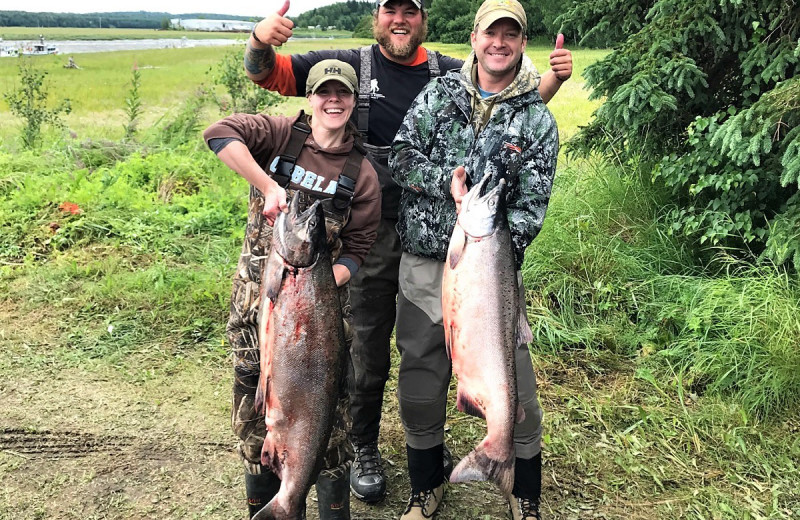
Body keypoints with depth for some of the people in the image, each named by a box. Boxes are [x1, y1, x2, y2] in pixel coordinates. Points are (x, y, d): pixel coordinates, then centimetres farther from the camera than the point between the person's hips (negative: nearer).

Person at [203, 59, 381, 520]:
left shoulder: (362, 174, -2)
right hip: (257, 294, 1)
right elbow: (219, 134, -21)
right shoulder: (282, 134, -4)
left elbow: (356, 250, -3)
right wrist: (268, 186, -28)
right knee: (255, 402, 13)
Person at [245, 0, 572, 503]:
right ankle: (364, 450, 31)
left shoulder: (449, 74, 2)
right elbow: (266, 73, -3)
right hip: (373, 235, -2)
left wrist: (555, 78, -10)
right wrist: (260, 41, -25)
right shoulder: (351, 65, -3)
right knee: (369, 350, 9)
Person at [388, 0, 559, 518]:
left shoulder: (537, 119, 2)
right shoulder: (439, 92, 7)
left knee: (515, 385, -1)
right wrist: (447, 180, -15)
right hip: (423, 264, 2)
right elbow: (401, 155, 2)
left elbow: (532, 204, -3)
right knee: (419, 384, 11)